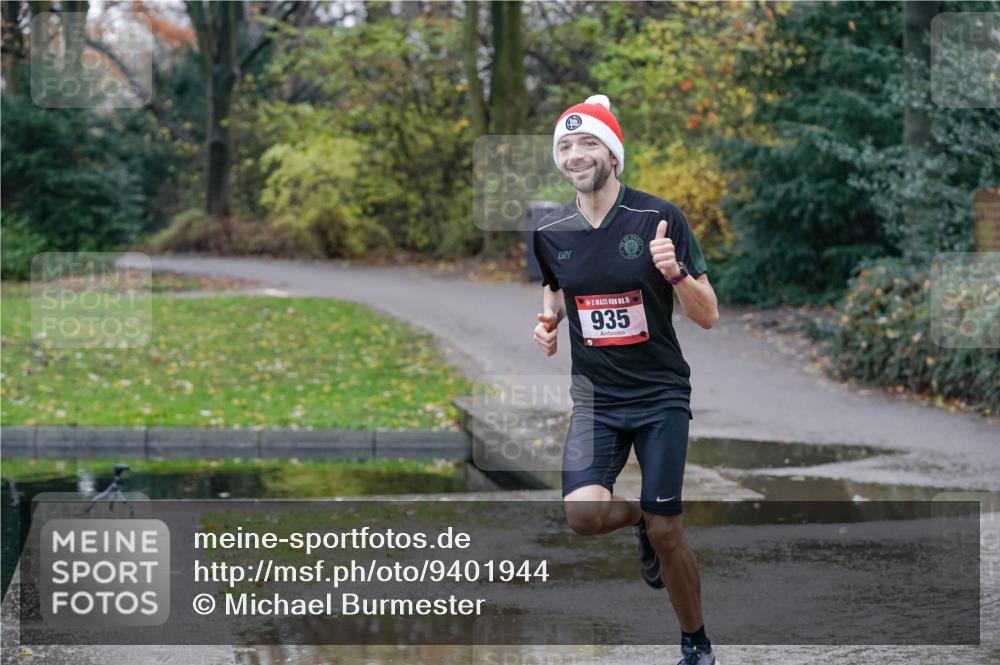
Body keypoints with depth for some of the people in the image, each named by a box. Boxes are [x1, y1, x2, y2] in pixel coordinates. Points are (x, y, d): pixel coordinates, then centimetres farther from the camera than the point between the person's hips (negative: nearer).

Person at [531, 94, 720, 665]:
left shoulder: (660, 217, -11)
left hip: (661, 394, -3)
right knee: (584, 514, -20)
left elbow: (709, 317, -10)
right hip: (596, 397, 3)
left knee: (667, 535, -3)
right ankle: (641, 517, 17)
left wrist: (675, 272, -29)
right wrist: (548, 320, 1)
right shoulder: (550, 232, -1)